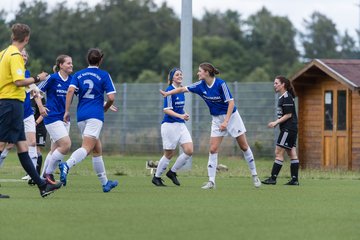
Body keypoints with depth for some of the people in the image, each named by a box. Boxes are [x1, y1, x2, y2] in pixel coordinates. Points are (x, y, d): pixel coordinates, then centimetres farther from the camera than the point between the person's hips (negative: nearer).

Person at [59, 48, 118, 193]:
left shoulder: (78, 75, 13)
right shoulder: (104, 75, 4)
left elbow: (70, 91, -3)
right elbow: (111, 98, -3)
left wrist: (67, 111, -3)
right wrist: (105, 109, 17)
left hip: (81, 115, 5)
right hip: (95, 115, -5)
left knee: (97, 149, 16)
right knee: (87, 147, -18)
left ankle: (104, 182, 21)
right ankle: (67, 165, -45)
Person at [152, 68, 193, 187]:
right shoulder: (170, 90, -12)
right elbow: (166, 110, -18)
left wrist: (184, 114, 8)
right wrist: (180, 115, -28)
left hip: (181, 125, 7)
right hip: (169, 125, -7)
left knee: (189, 151, -5)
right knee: (169, 154, 0)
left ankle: (172, 172, 12)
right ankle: (156, 177, 18)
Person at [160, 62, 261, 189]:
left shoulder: (220, 84, -22)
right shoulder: (201, 85, -6)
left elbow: (231, 102, -20)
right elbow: (183, 89, -1)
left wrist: (226, 121, -24)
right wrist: (168, 93, -10)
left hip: (231, 116, -5)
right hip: (217, 119, 5)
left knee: (244, 146, 3)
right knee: (213, 149, -5)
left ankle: (254, 175, 16)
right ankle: (211, 181, -3)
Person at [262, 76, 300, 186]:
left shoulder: (287, 97, -14)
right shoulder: (282, 97, 16)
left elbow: (289, 115, -17)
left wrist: (276, 122, -16)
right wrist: (276, 122, 10)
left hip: (288, 129, -10)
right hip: (291, 129, 10)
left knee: (279, 153, -9)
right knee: (292, 153, 7)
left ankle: (273, 178, -8)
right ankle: (295, 179, 7)